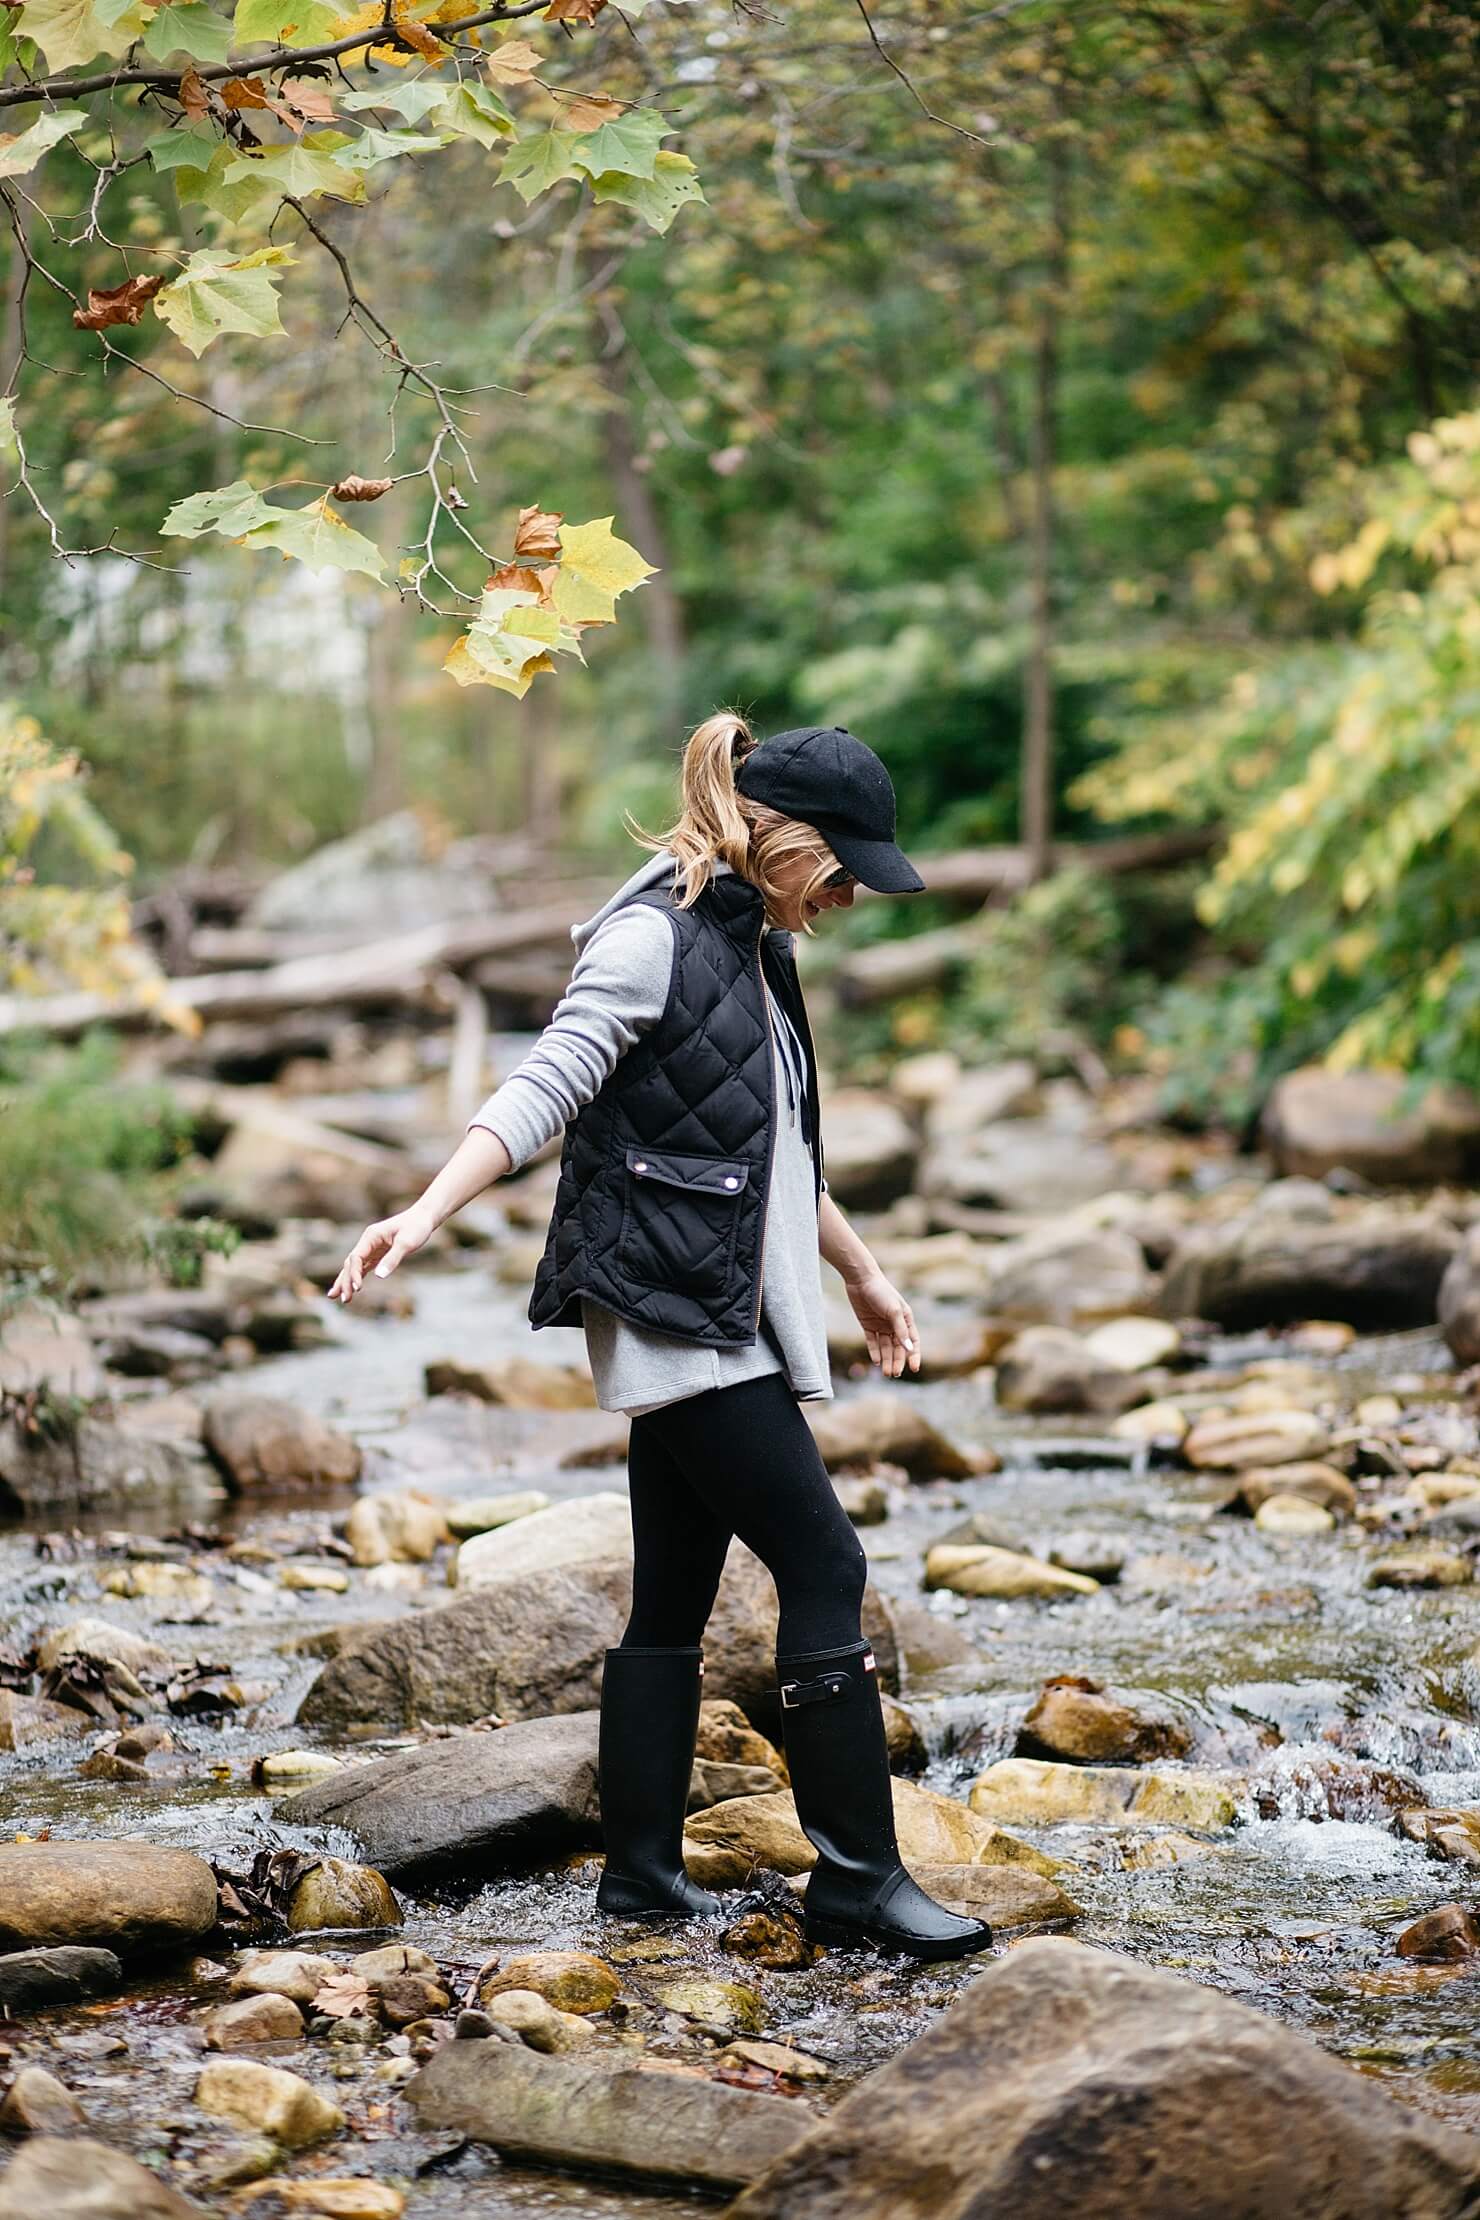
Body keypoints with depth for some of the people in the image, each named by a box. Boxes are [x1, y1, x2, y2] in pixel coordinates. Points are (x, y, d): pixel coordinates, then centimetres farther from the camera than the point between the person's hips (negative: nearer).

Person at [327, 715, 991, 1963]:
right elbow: (540, 1091, -19)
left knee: (677, 1598, 10)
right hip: (674, 1314, -9)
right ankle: (858, 1878, -5)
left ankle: (643, 1873, 16)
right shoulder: (652, 937, -11)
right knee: (823, 1565, -10)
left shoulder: (755, 950, 17)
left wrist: (862, 1275, 35)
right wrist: (425, 1215, -32)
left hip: (726, 1320, 9)